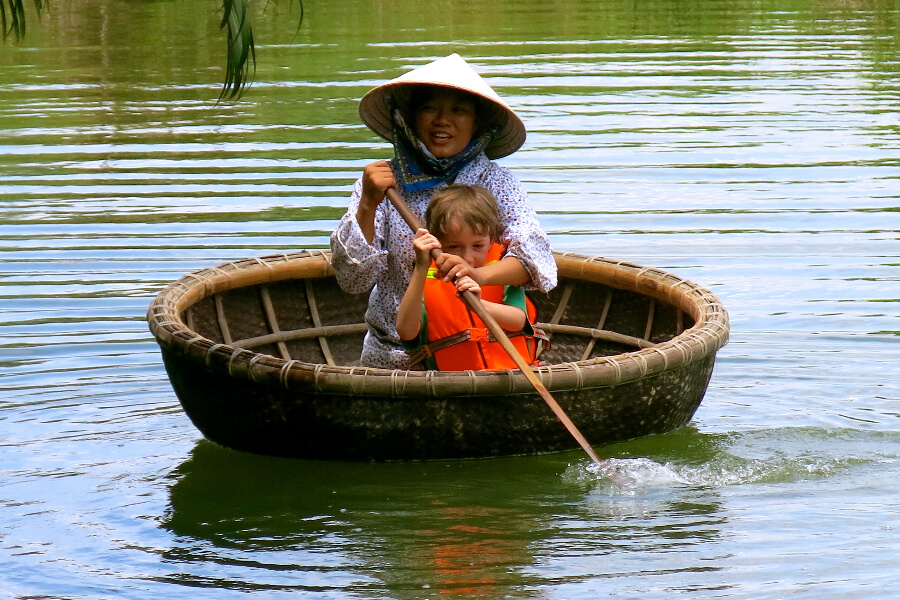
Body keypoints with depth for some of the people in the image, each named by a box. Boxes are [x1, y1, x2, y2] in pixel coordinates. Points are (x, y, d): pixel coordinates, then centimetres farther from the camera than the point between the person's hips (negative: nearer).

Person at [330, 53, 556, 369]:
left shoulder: (497, 184, 3)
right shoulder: (380, 182, 3)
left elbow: (535, 254, -14)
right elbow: (353, 281, -2)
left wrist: (481, 274, -34)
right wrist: (367, 205, -16)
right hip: (393, 359, 1)